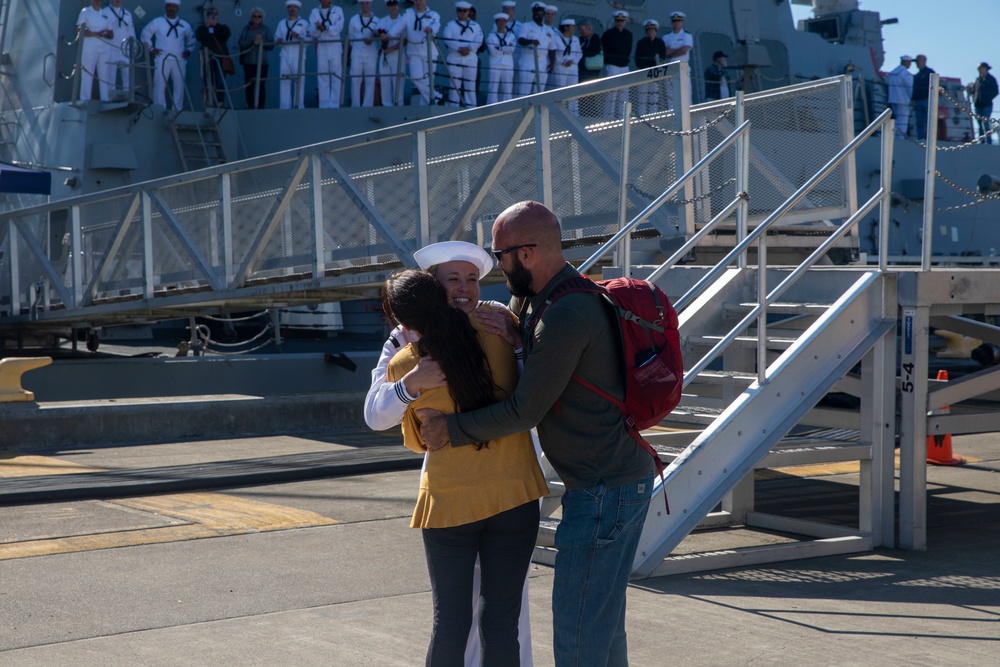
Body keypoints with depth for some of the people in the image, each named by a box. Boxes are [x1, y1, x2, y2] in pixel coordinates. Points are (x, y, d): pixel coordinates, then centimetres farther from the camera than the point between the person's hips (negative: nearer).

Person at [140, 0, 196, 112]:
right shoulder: (157, 22, 3)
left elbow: (191, 39, 26)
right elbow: (145, 34, 6)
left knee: (179, 86, 4)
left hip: (179, 60, 3)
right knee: (160, 85, -7)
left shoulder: (184, 25, 11)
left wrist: (188, 51, 13)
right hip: (162, 59, -3)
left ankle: (177, 111, 11)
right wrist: (151, 49, 0)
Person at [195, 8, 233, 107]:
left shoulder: (222, 27, 10)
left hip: (221, 58, 0)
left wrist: (216, 27, -13)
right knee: (208, 82, -1)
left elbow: (227, 33, -12)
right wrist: (206, 27, -16)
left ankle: (220, 102, 0)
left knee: (221, 82, -3)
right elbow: (198, 36, -10)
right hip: (207, 58, 0)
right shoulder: (202, 28, 10)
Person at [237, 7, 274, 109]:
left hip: (262, 62, -2)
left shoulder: (266, 29, 8)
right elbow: (241, 42, -2)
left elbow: (271, 45, 2)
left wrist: (261, 42, -13)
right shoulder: (246, 28, 11)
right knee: (248, 85, 0)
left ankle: (261, 107, -3)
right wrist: (252, 42, -16)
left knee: (261, 85, -6)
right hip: (248, 61, 2)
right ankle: (250, 107, 7)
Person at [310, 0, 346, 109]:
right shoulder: (314, 12, 8)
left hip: (336, 46, -1)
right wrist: (318, 28, -22)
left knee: (336, 76, -3)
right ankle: (324, 105, 4)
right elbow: (313, 32, -2)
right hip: (321, 47, 1)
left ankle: (334, 105, -2)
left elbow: (338, 28, -9)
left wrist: (324, 27, -18)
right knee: (322, 77, 1)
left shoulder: (338, 10, 5)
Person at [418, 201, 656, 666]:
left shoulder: (565, 318, -24)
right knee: (601, 614, 19)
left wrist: (450, 430, -8)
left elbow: (524, 411, -19)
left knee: (576, 621, -3)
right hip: (619, 480, 10)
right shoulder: (533, 300, 9)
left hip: (605, 491, -10)